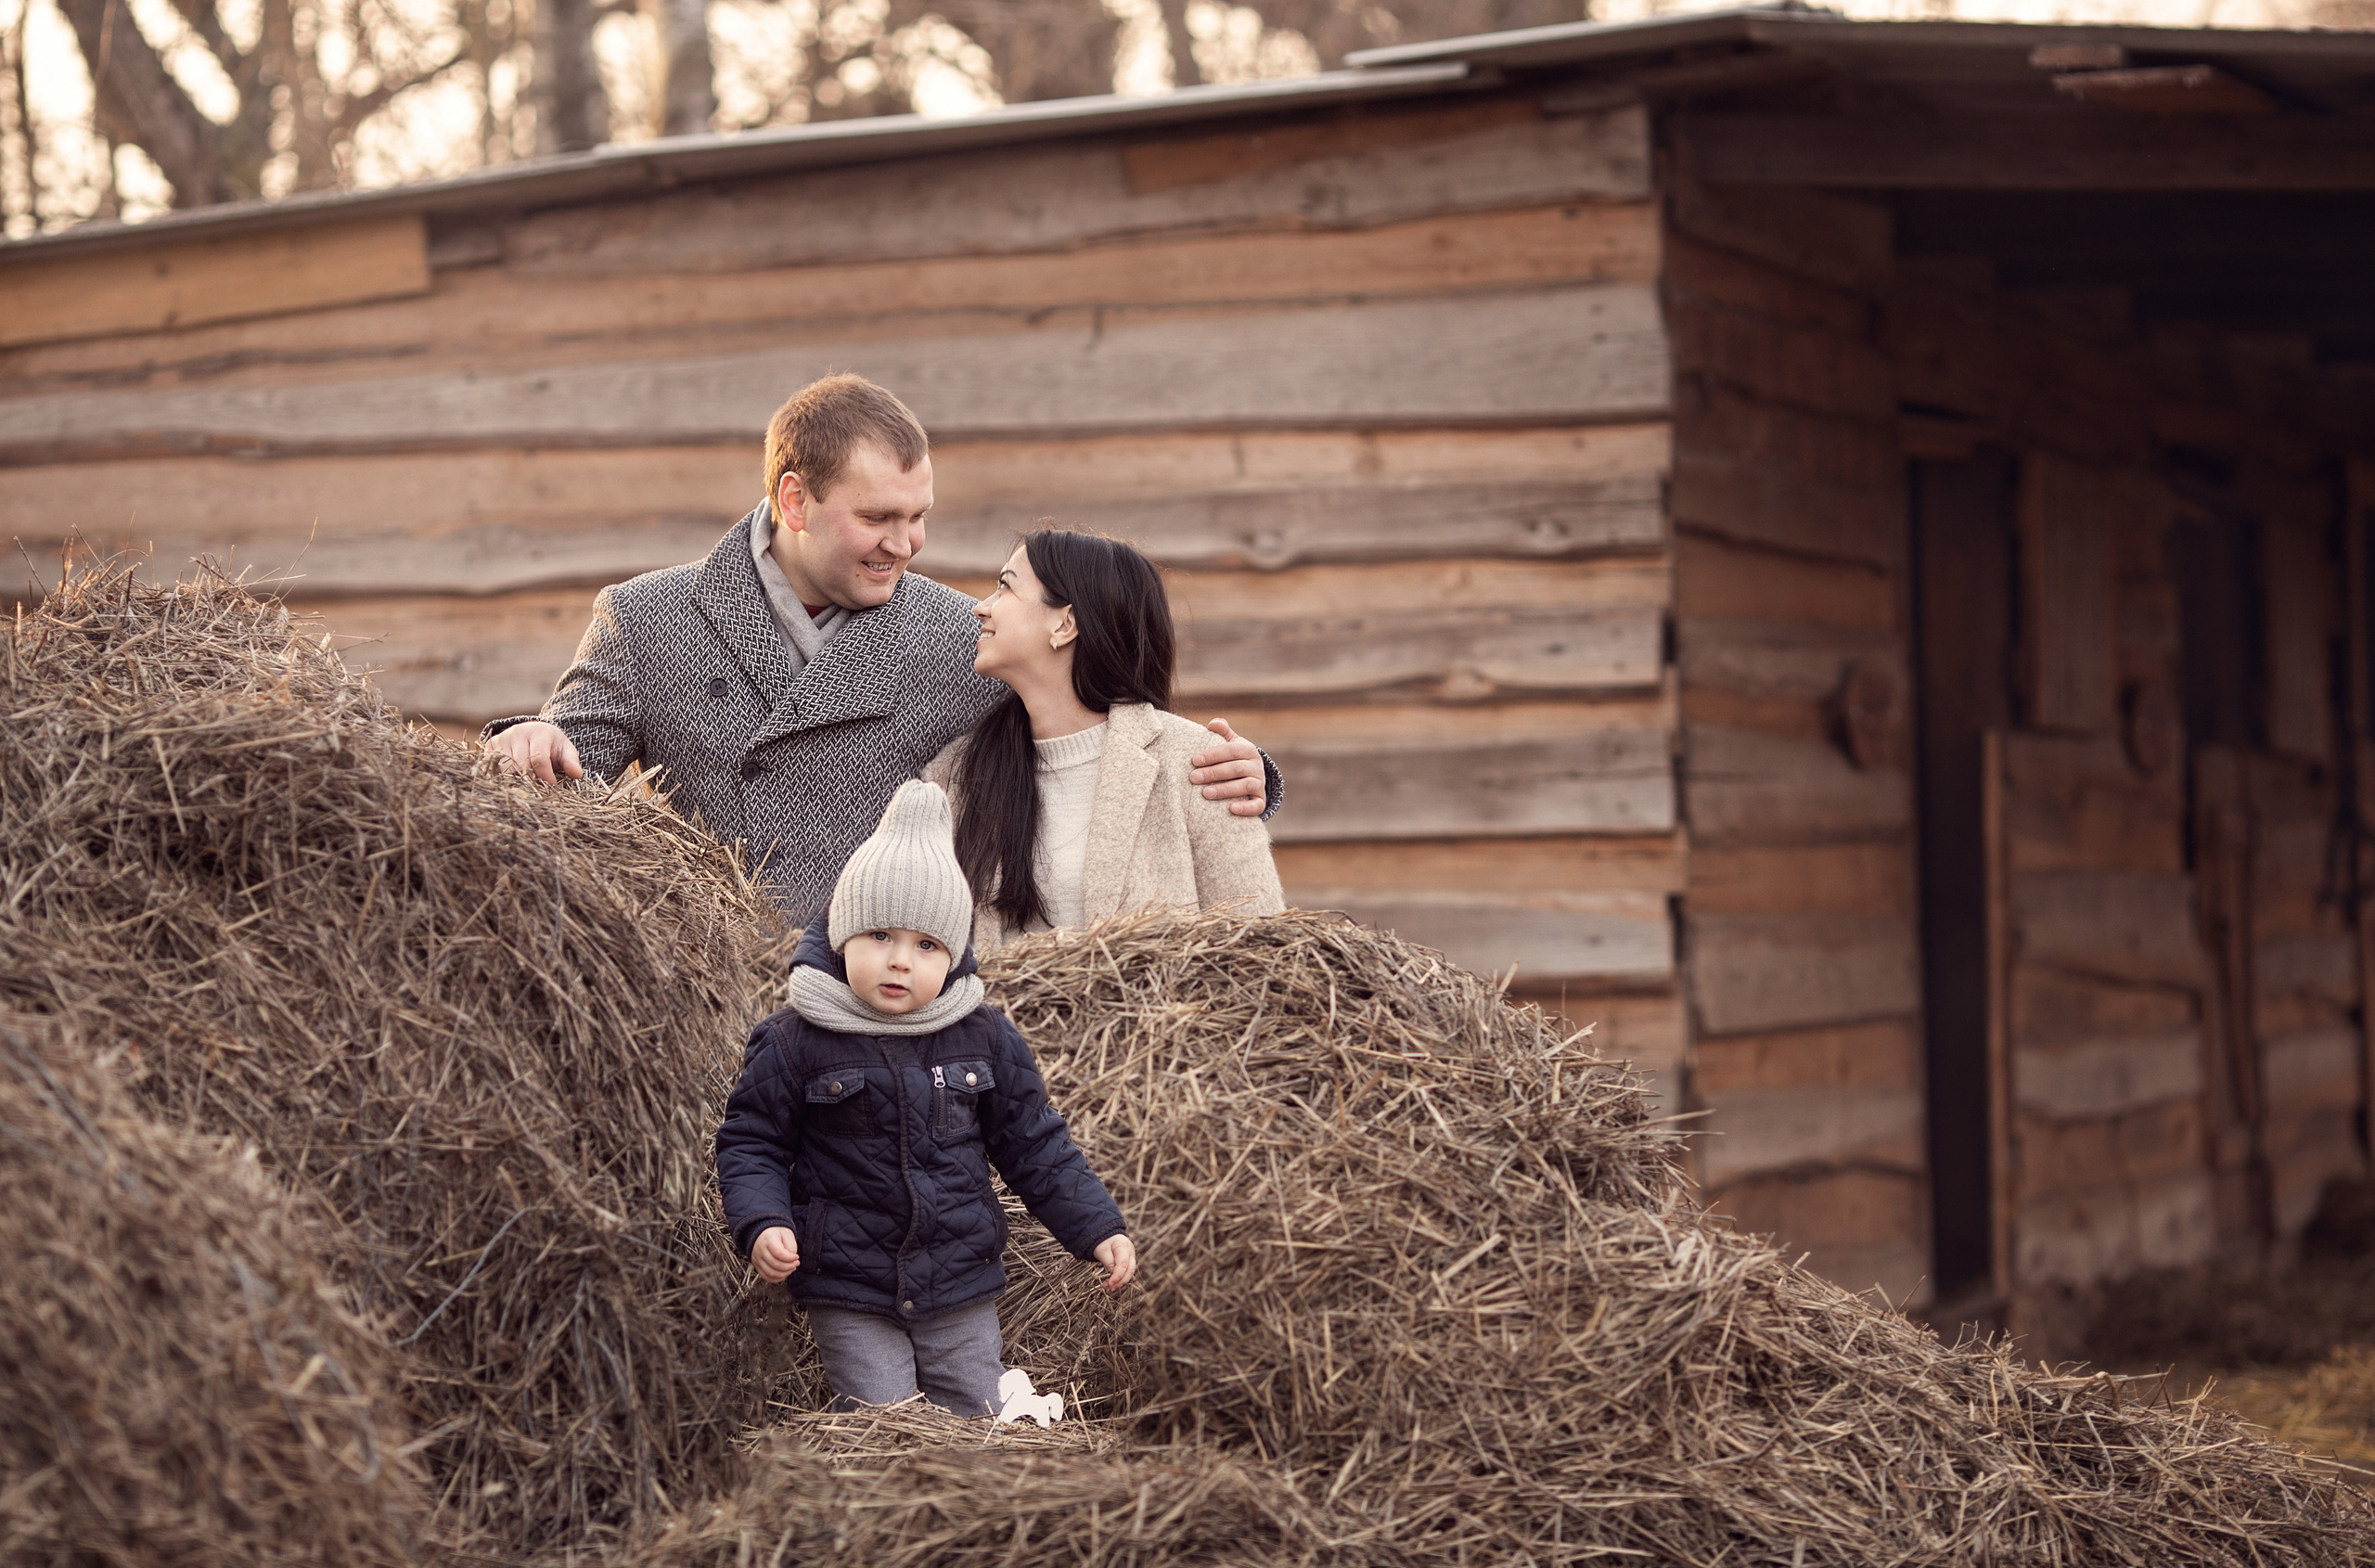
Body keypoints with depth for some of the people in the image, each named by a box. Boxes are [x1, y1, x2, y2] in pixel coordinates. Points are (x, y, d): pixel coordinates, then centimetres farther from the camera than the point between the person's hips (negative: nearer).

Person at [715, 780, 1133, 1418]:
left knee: (973, 1419, 9)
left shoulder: (985, 1037, -1)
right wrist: (762, 1224, -17)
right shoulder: (796, 1043, -9)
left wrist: (1100, 1228, 3)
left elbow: (1036, 1145, 7)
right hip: (849, 1299, -2)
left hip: (962, 1288, 2)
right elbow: (751, 1143, -1)